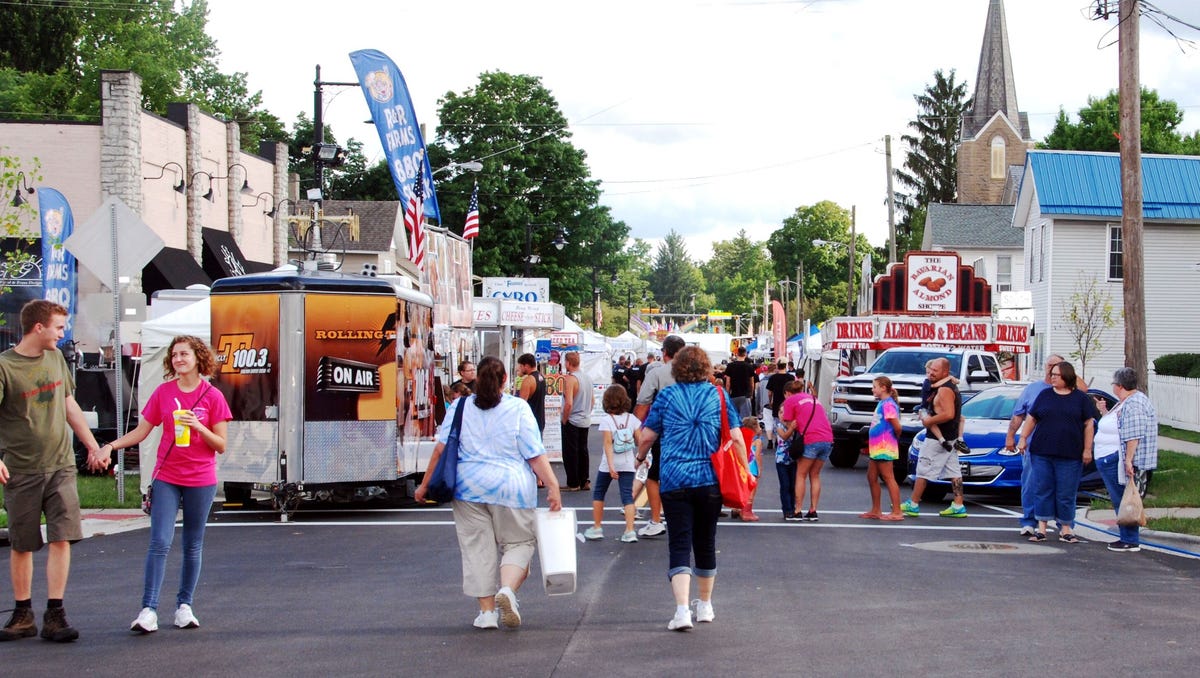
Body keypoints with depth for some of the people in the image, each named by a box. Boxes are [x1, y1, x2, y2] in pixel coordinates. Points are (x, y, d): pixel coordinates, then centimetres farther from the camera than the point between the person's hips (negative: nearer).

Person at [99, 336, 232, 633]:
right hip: (166, 478, 0)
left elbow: (221, 446, -1)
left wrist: (198, 427, -17)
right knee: (160, 542, -9)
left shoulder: (212, 397, -2)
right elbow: (141, 431, 6)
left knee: (193, 546, 7)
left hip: (201, 480, 0)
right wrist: (111, 445, -8)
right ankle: (148, 610, -11)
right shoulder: (163, 392, 4)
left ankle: (184, 606, 17)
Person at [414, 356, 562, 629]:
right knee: (518, 543, 10)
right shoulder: (518, 408, -2)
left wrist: (425, 485, 9)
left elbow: (441, 449, 3)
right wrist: (553, 486, -5)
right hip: (511, 488, -2)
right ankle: (507, 589, -15)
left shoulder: (459, 407, 4)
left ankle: (487, 611, 7)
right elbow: (536, 455, -6)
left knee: (477, 548, 8)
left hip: (468, 487, 2)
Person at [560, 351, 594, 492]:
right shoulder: (587, 377, 7)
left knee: (570, 452, 1)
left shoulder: (570, 379, -18)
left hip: (572, 422, -8)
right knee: (583, 451, 14)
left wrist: (564, 420, -13)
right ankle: (584, 481, 18)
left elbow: (569, 403, -24)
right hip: (585, 421, 8)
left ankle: (573, 484, 3)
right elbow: (593, 400, 15)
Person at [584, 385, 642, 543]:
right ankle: (629, 531, -10)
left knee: (598, 494, 15)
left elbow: (608, 443, -18)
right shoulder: (632, 419, 0)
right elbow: (639, 441, -1)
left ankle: (596, 528, 20)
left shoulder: (606, 420, -11)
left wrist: (611, 466, -22)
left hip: (608, 465, -2)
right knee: (627, 496, 1)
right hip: (627, 465, 2)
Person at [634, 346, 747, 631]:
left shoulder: (667, 396, 1)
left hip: (675, 481, -2)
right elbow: (736, 439, -2)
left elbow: (647, 437, 4)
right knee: (706, 543, 16)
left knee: (679, 546, -3)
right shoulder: (717, 395, 3)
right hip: (710, 480, 2)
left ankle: (682, 611, -18)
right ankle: (705, 606, 30)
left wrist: (640, 457, 24)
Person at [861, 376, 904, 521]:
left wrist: (895, 438, -4)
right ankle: (876, 511, 22)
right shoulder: (882, 403, 14)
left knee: (888, 478, -7)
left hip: (884, 448, -10)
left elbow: (897, 426, -22)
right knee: (871, 477, 14)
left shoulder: (888, 404, -16)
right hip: (877, 447, 10)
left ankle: (897, 512, -5)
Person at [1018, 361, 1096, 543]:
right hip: (1042, 453, 2)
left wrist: (1087, 449, -3)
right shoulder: (1044, 395, 9)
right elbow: (1031, 418, 12)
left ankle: (1066, 529, 10)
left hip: (1070, 456, -2)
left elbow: (1089, 425, 2)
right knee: (1042, 491, 2)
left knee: (1066, 494, 1)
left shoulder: (1081, 398, 3)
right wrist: (1023, 438, 2)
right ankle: (1041, 528, 6)